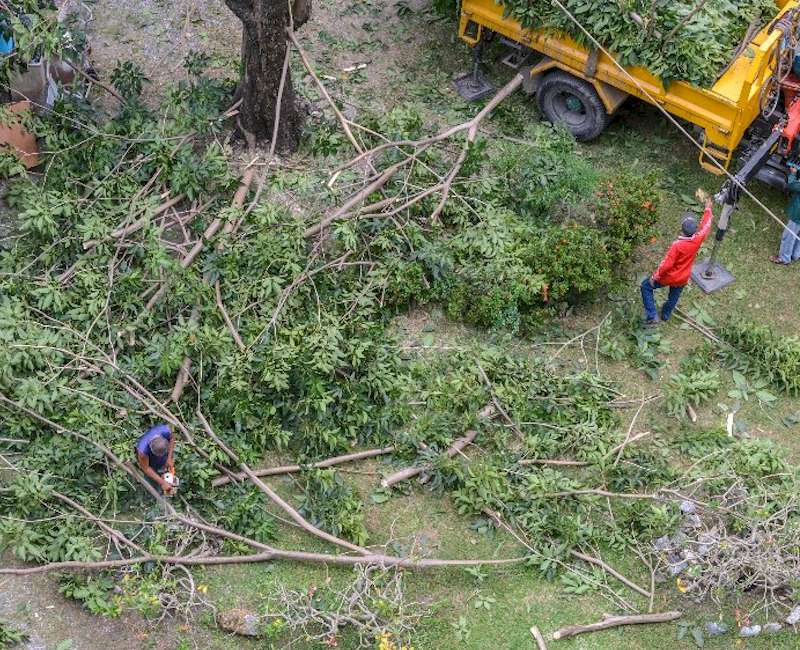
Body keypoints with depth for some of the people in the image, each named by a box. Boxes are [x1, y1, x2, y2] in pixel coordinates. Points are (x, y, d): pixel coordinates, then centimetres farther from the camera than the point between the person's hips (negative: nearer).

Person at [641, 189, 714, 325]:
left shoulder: (677, 245, -35)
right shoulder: (698, 240, -21)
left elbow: (666, 264, -30)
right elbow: (706, 225, -3)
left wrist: (655, 277, -16)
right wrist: (708, 207, 9)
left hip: (669, 277, -5)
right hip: (683, 279, 5)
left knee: (646, 286, 15)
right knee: (674, 297, 30)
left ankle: (652, 316, 11)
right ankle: (666, 315, 55)